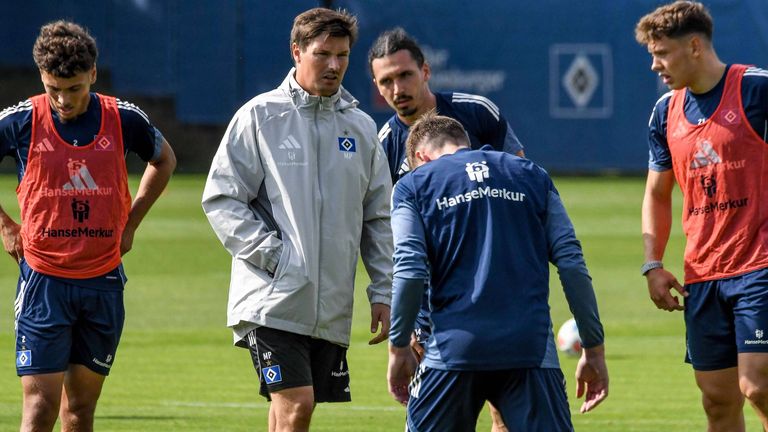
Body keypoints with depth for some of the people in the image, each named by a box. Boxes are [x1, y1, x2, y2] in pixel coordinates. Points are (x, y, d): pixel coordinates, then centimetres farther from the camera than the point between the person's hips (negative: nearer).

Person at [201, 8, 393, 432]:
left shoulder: (361, 127, 12)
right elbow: (220, 198, -4)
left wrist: (382, 291, 12)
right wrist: (268, 253, -13)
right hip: (273, 298, -5)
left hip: (332, 307, 5)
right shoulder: (260, 117, -2)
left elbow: (378, 218, 17)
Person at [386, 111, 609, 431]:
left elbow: (409, 272, -4)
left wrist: (398, 347, 4)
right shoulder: (532, 176, 16)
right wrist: (594, 349, 10)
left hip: (453, 347, -1)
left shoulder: (413, 186, 10)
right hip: (532, 348, 1)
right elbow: (571, 264, 8)